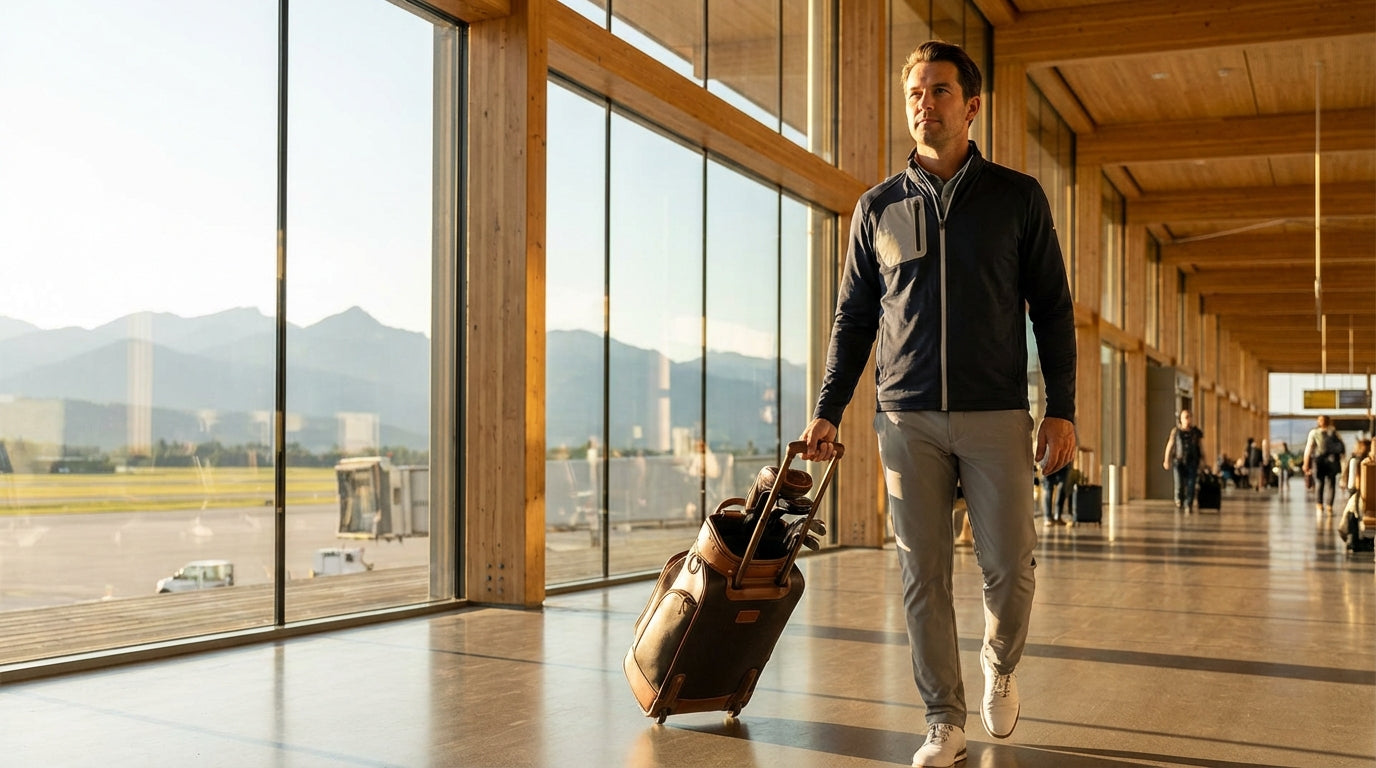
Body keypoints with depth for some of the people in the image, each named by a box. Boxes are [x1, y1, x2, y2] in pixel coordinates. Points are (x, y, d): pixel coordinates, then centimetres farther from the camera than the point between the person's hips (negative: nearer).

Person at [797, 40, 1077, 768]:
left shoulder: (1018, 198, 4)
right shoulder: (878, 207, 9)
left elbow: (1051, 309, 5)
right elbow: (853, 318, 12)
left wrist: (1061, 409, -4)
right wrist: (827, 411, 5)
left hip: (996, 416, -1)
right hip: (907, 419, 1)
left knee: (1009, 566, 0)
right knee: (923, 575, 2)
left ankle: (999, 665, 31)